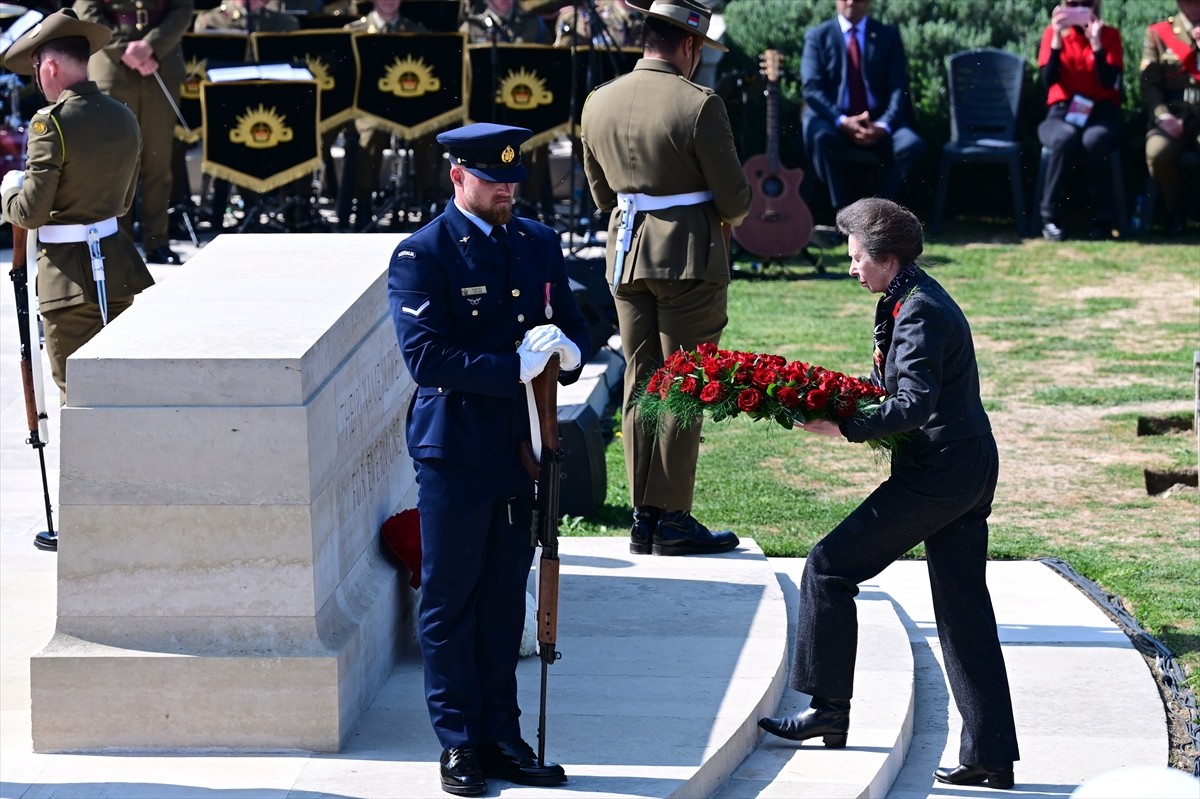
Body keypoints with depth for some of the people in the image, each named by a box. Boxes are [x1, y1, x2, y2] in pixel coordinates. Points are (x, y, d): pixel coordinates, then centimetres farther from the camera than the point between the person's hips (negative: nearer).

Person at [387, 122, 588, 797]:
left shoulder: (539, 244, 12)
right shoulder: (422, 255, -8)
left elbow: (573, 327, 16)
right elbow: (427, 356, -16)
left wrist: (568, 351, -8)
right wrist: (515, 367, -21)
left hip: (522, 448, 5)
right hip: (457, 454, -5)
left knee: (506, 599, 11)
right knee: (450, 601, 2)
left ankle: (502, 738, 18)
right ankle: (459, 745, 10)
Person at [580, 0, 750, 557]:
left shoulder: (598, 103, 4)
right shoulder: (698, 105, -15)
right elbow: (735, 198, -11)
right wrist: (727, 213, 10)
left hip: (627, 255, 6)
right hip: (690, 257, -6)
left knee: (640, 383, 11)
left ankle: (643, 518, 13)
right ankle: (673, 520, 2)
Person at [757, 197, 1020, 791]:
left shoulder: (918, 312, -16)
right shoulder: (915, 299, 16)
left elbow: (915, 404, -26)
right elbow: (887, 384, 25)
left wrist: (845, 428, -27)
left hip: (936, 474, -10)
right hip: (970, 472, 10)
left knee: (829, 568, -3)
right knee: (964, 612, 9)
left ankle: (829, 709, 3)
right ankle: (991, 756, 9)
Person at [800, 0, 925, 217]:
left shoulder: (889, 35, 10)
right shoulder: (818, 36, 6)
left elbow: (898, 87, 0)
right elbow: (812, 88, -6)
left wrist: (884, 125, -20)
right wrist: (842, 121, -23)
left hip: (879, 122, 2)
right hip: (834, 119, -1)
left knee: (912, 145, -28)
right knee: (823, 137, -36)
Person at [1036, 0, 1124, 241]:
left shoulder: (1110, 34, 5)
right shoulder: (1053, 32, 5)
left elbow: (1109, 82, -9)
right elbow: (1048, 80, -7)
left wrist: (1096, 42, -16)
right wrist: (1057, 38, -14)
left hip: (1101, 113, 0)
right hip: (1062, 112, 0)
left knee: (1094, 139, -36)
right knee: (1066, 137, -37)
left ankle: (1102, 220, -22)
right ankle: (1050, 218, -26)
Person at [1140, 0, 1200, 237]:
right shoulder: (1157, 33, 13)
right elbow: (1149, 84, 4)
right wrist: (1162, 116, -13)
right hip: (1173, 116, 0)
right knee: (1158, 152, -35)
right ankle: (1174, 209, -9)